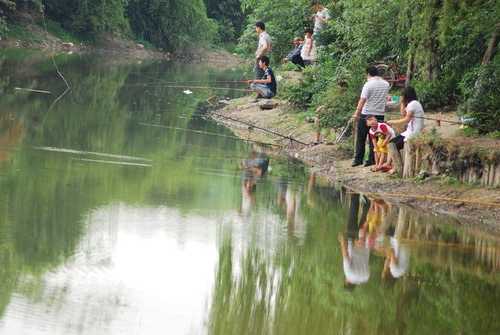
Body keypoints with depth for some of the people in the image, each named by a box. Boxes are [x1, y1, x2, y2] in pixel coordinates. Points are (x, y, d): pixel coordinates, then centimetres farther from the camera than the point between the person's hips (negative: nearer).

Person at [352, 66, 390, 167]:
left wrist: (357, 113, -15)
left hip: (366, 114, -5)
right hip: (380, 114, 5)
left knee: (361, 138, 4)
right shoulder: (386, 84, 6)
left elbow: (362, 101, -16)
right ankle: (372, 160, 4)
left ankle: (358, 159, 3)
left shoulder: (368, 85, -11)